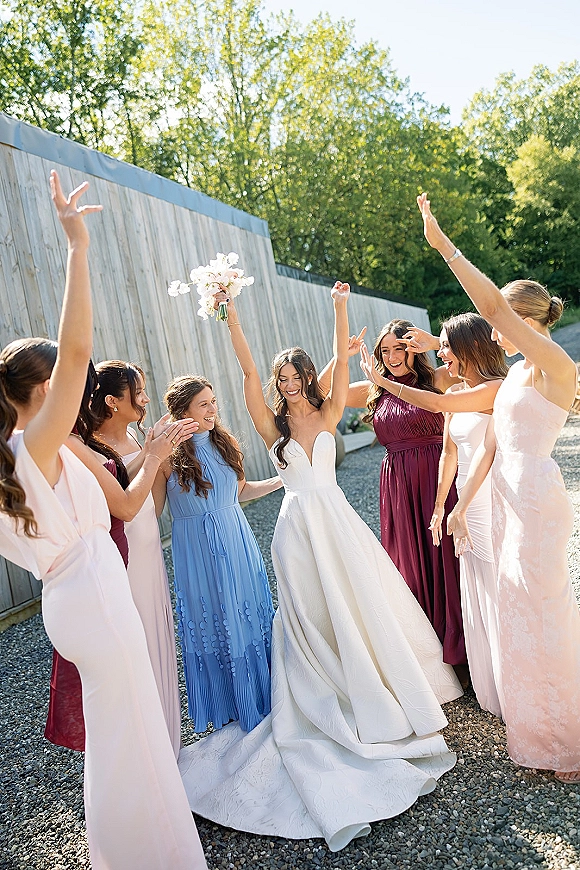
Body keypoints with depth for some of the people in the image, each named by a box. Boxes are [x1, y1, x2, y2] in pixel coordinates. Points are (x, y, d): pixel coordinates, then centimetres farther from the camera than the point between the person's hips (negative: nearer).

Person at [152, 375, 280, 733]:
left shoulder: (224, 443, 2)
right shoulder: (168, 455, -14)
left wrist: (282, 480, 14)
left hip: (237, 544, 5)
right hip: (198, 552, -4)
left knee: (248, 616, 15)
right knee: (212, 624, 11)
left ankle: (261, 699, 37)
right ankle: (227, 707, 34)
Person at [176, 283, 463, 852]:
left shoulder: (328, 414, 3)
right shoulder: (273, 426, -2)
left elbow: (341, 363, -7)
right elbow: (247, 372, -11)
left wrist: (339, 309, -13)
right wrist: (230, 315, -17)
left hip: (338, 523, 2)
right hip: (298, 529, -1)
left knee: (360, 606, 12)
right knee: (314, 616, 8)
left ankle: (389, 691, 34)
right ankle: (343, 700, 26)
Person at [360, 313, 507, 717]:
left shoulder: (496, 388, -17)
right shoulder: (455, 394, 9)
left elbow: (436, 404, -25)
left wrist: (382, 381, -15)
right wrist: (439, 506, 14)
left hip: (497, 508, -8)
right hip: (468, 508, 8)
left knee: (503, 596, 4)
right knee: (477, 599, 16)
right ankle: (491, 689, 34)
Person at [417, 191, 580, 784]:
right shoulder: (515, 374, 13)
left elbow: (493, 304, -25)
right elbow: (488, 447, 13)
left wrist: (444, 245, -20)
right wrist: (460, 505, 12)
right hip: (506, 496, 9)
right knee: (518, 608, 17)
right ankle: (531, 718, 35)